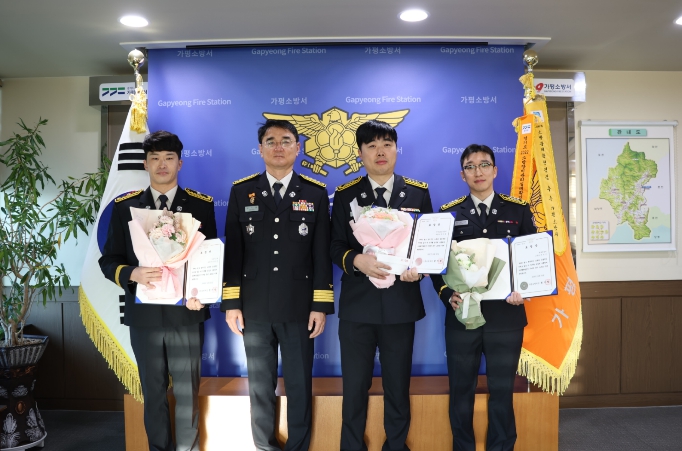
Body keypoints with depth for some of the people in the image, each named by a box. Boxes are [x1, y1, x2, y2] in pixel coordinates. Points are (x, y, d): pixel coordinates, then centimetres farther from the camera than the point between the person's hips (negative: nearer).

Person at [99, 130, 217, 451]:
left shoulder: (201, 205, 1)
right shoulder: (124, 206, 4)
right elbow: (108, 260, 2)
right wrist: (132, 274, -19)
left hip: (187, 313, -1)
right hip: (144, 314, 1)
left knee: (187, 391, 9)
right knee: (153, 392, 14)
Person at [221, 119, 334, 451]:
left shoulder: (316, 193, 1)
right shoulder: (241, 191, 4)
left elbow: (322, 255, -1)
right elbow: (232, 252, 3)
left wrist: (321, 306, -6)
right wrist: (231, 303, -1)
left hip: (298, 307, -1)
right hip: (255, 307, 1)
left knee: (300, 386, 9)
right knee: (259, 386, 13)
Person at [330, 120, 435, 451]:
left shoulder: (418, 192, 4)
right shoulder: (345, 195, 2)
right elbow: (335, 247, 0)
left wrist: (420, 266, -15)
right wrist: (356, 260, -21)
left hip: (402, 303, 1)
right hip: (357, 304, 0)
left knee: (398, 387, 15)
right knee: (354, 388, 10)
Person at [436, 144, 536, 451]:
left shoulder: (519, 211, 6)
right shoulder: (448, 213, 5)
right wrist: (447, 294, -13)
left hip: (506, 315, 0)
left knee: (502, 391, 9)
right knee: (461, 391, 10)